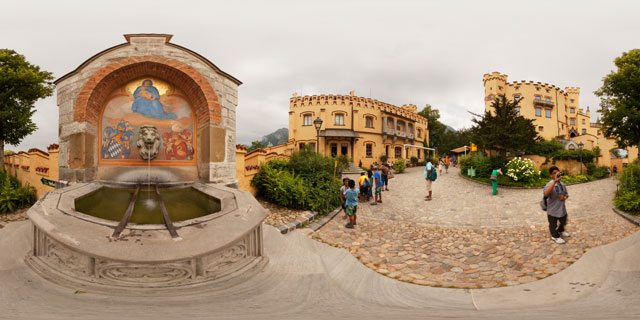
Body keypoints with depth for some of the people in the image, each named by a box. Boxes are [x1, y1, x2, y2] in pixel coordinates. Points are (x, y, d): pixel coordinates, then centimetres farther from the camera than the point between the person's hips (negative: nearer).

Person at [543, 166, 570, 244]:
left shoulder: (562, 184, -2)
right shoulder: (550, 184, -24)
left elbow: (566, 194, 13)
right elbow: (546, 194, -46)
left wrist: (564, 197, -13)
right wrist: (555, 181, -48)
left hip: (562, 208, 6)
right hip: (553, 210, -6)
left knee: (563, 222, 27)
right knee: (553, 224, 13)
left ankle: (560, 231, 55)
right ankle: (555, 236, 36)